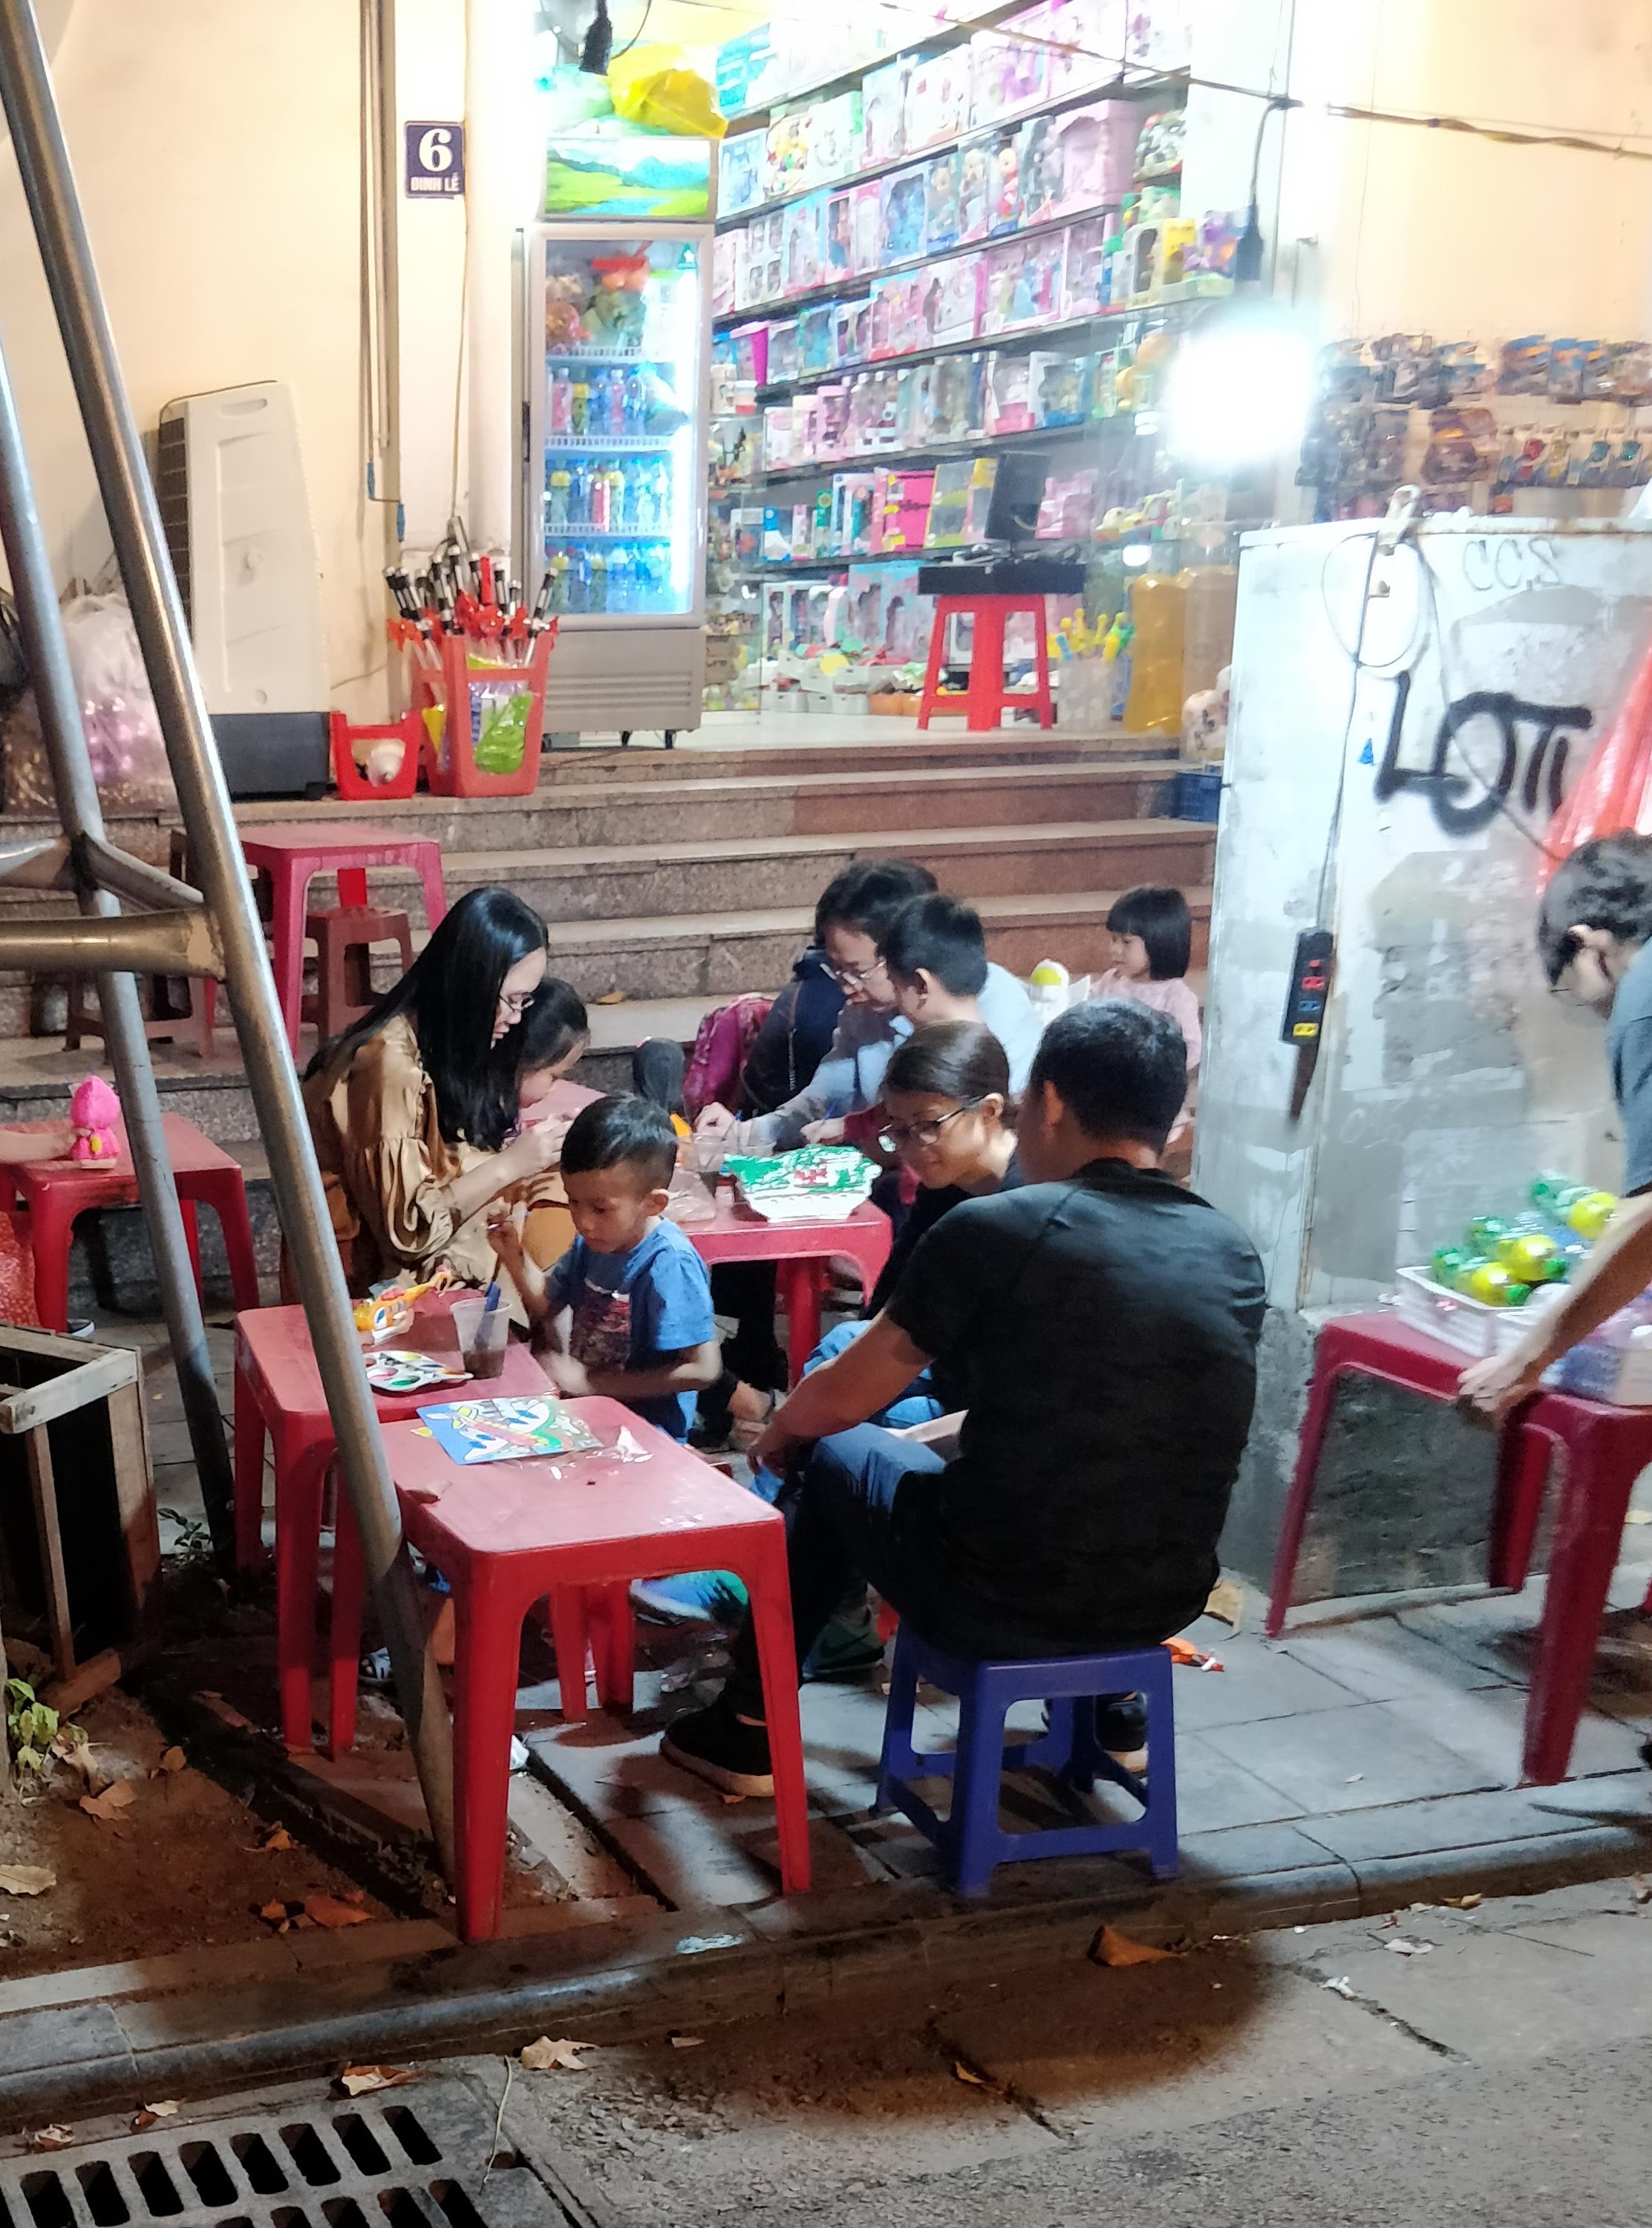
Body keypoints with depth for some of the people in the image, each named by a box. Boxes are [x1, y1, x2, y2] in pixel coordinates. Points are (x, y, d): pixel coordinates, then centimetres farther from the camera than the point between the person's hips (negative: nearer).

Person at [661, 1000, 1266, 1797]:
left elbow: (840, 1401, -3)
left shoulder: (994, 1229, -14)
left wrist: (776, 1433, 21)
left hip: (998, 1602, -4)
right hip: (1166, 1601, 4)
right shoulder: (1234, 1254, 0)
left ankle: (749, 1729, 35)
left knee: (833, 1454, 25)